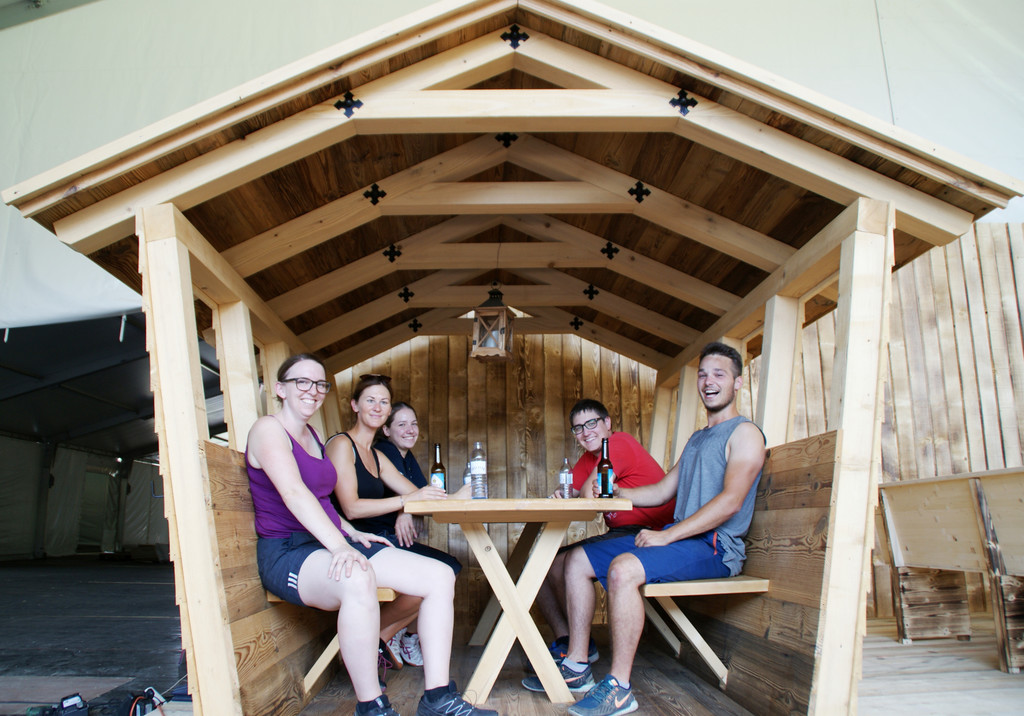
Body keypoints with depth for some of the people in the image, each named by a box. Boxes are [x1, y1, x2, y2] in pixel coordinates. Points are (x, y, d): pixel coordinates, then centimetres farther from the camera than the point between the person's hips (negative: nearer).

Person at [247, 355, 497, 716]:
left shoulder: (311, 435, 19)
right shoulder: (268, 429, -7)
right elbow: (293, 494, -23)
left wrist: (352, 533, 10)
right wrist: (339, 545, -35)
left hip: (330, 544, 9)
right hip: (286, 551, -8)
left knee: (440, 576, -7)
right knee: (358, 579, -42)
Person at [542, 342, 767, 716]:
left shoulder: (744, 433, -5)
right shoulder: (697, 438, 23)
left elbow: (730, 501, -19)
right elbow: (662, 491, 23)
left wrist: (667, 536, -22)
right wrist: (611, 491, 8)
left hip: (714, 546, -9)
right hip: (678, 538, 9)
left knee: (623, 569, -34)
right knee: (577, 560, 1)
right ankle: (577, 663, 5)